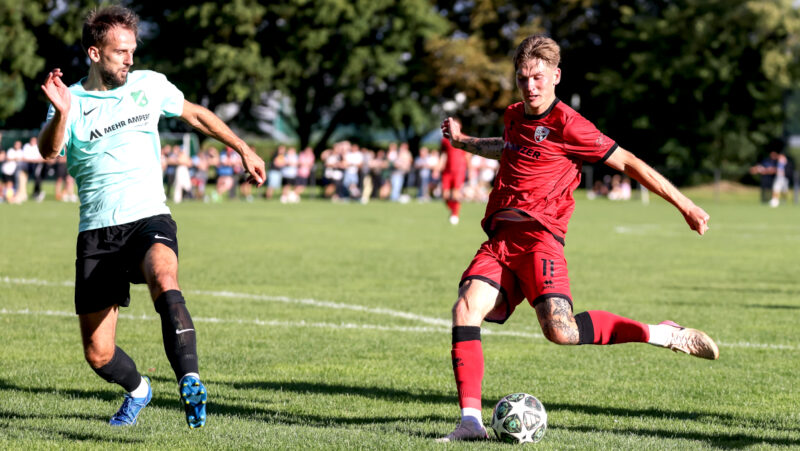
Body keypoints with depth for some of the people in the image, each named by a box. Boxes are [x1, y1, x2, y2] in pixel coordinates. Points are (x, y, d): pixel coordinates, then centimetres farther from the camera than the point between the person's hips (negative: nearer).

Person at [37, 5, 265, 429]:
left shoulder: (149, 85, 8)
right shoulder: (72, 101, 0)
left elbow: (196, 115, 26)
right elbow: (49, 151, -20)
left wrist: (243, 149, 26)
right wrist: (60, 114, -39)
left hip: (149, 219, 0)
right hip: (97, 232, 1)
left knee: (164, 281, -38)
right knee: (98, 355, 3)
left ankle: (189, 382, -46)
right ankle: (137, 390, 36)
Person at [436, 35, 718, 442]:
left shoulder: (566, 124, -4)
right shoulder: (514, 116, 18)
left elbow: (628, 163, -1)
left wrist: (685, 205, -1)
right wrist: (461, 142, 52)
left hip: (538, 234, -7)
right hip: (499, 237, 7)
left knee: (560, 330, -25)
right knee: (465, 309, -17)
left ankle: (663, 335, -6)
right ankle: (471, 421, -17)